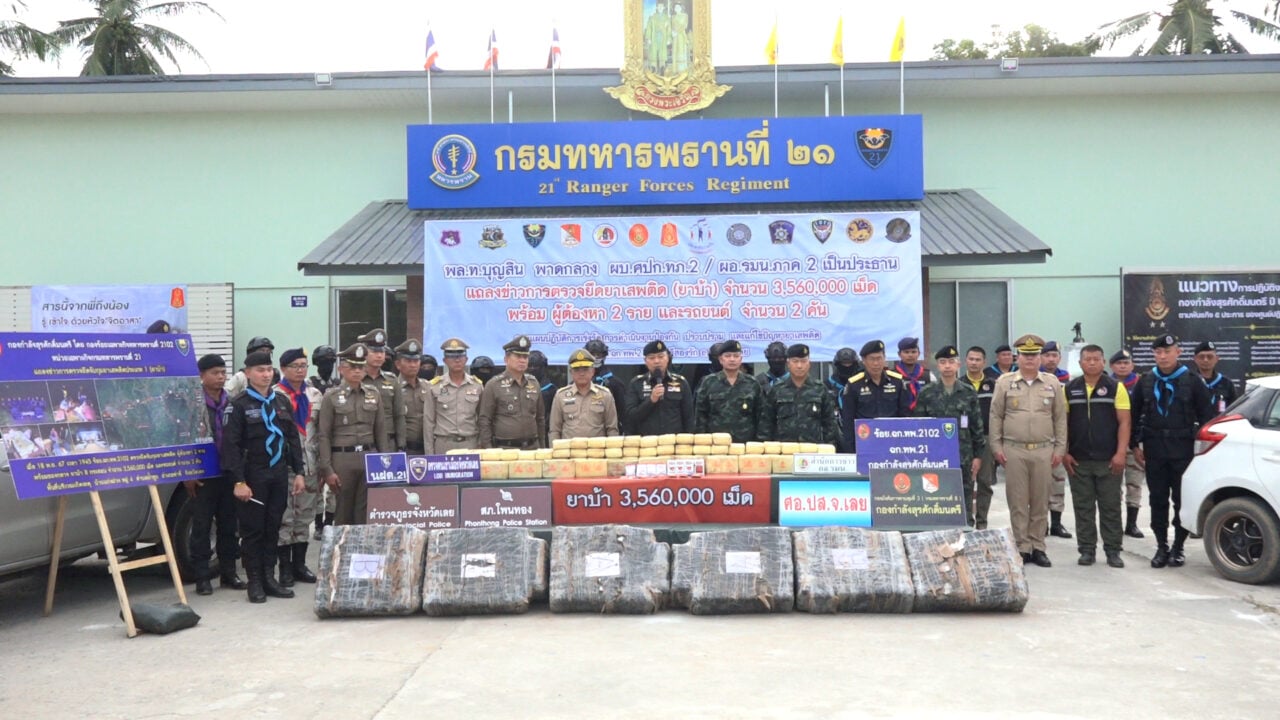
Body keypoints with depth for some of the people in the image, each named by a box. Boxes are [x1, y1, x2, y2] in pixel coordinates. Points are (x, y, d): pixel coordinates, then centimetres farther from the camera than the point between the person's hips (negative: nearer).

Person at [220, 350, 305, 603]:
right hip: (252, 476, -5)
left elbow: (293, 438, 15)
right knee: (252, 530, 1)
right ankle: (254, 582, 9)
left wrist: (299, 472, 8)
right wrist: (238, 481, -16)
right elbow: (230, 445, -10)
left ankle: (269, 578, 19)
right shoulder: (238, 405, -5)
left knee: (273, 528, 10)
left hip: (279, 474, 5)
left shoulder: (282, 401, 12)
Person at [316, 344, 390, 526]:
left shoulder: (374, 395, 10)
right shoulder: (331, 397, 0)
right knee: (344, 513, 4)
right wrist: (327, 470, -7)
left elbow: (381, 432, 12)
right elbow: (323, 436, -2)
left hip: (370, 456, 3)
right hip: (342, 459, -2)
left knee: (367, 511, 1)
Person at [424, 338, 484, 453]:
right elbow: (428, 422, 4)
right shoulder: (435, 387, 3)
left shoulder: (477, 385, 7)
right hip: (444, 445, -1)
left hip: (470, 445, 1)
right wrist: (429, 455, 0)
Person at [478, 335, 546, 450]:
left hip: (532, 447, 4)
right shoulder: (493, 385, -2)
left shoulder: (534, 383, 11)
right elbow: (485, 421, -3)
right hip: (505, 449, -4)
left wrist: (541, 446, 14)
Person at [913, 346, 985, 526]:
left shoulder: (969, 392, 4)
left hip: (963, 457, 1)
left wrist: (978, 455, 3)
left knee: (965, 504, 7)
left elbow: (977, 426, 6)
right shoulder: (926, 393, 1)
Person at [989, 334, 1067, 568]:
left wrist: (1060, 448, 4)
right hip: (1013, 450, -1)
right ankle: (1022, 547, 10)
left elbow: (1060, 418, 8)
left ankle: (1037, 547, 15)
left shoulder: (1053, 383, 7)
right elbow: (996, 416, 4)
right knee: (1017, 501, 2)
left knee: (1040, 501, 6)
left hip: (1044, 451, 1)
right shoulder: (1005, 382, 3)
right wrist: (996, 446, -1)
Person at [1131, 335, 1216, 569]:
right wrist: (1135, 445, 6)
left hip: (1183, 450, -2)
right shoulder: (1146, 382, 6)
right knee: (1158, 500, 5)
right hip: (1154, 450, 2)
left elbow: (1206, 415, 1)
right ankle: (1162, 547, 14)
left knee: (1182, 499, 2)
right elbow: (1134, 414, 10)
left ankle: (1178, 547, 13)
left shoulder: (1192, 381, -1)